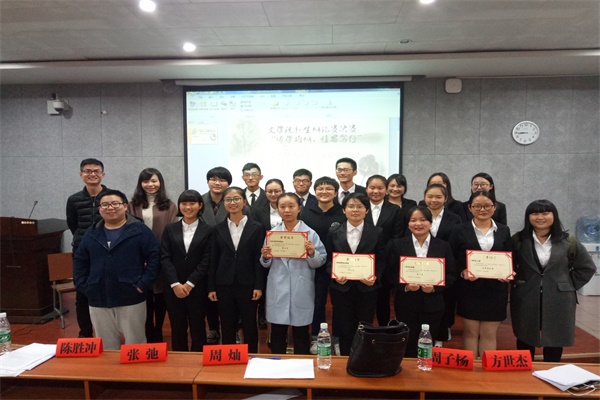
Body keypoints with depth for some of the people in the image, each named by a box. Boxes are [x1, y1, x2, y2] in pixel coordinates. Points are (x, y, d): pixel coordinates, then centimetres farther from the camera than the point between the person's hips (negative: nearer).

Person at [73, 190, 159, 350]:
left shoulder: (139, 230, -5)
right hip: (98, 301, 4)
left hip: (131, 299, -4)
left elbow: (154, 257, -8)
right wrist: (83, 286, 4)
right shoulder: (92, 233, 10)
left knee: (135, 345, 7)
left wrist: (143, 284, -13)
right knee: (106, 346, 17)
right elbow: (79, 261, 14)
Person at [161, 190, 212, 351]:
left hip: (197, 288, -1)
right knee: (177, 329, 10)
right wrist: (175, 284, -11)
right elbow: (165, 258, -1)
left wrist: (190, 284, -12)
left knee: (197, 328, 8)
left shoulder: (207, 231, 1)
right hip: (174, 288, 2)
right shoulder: (170, 229, 6)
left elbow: (207, 261, -5)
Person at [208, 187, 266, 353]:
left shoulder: (256, 228, -1)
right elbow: (213, 260, 5)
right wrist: (211, 287, 1)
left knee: (250, 327, 9)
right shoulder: (218, 229, 6)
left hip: (247, 285, -2)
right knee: (227, 328, 11)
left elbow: (259, 259, -4)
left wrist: (258, 286, -9)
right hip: (224, 285, 2)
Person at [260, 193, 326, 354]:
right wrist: (265, 257, -11)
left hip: (301, 291, -1)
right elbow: (267, 265, 9)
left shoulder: (310, 233, -2)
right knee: (277, 333, 11)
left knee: (301, 333, 11)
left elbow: (320, 262, -2)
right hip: (277, 290, 2)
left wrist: (312, 254, -21)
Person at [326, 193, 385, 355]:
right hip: (341, 288, 1)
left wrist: (375, 277, -15)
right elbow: (329, 259, 4)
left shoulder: (377, 232, 1)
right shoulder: (334, 232, 3)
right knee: (345, 329, 9)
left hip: (367, 288, 0)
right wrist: (335, 275, -14)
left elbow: (381, 260, 2)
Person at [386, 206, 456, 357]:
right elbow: (390, 273, 1)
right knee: (407, 345, 7)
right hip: (406, 305, 0)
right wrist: (405, 286, -16)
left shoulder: (443, 246, 4)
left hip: (433, 305, 1)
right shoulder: (397, 245, 2)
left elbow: (451, 275, 3)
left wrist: (434, 287, -13)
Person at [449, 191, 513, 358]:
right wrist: (462, 272, -19)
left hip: (495, 289, 2)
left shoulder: (504, 231, 7)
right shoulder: (460, 230, -1)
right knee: (471, 331, 8)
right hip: (469, 288, -2)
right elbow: (452, 259, -2)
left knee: (489, 333, 9)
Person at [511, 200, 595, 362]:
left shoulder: (568, 242, 1)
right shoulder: (518, 240, 0)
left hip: (558, 302, 0)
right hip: (525, 302, 0)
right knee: (525, 341, 10)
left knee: (555, 342, 9)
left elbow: (587, 267, 8)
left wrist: (570, 286, 1)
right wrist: (516, 283, -5)